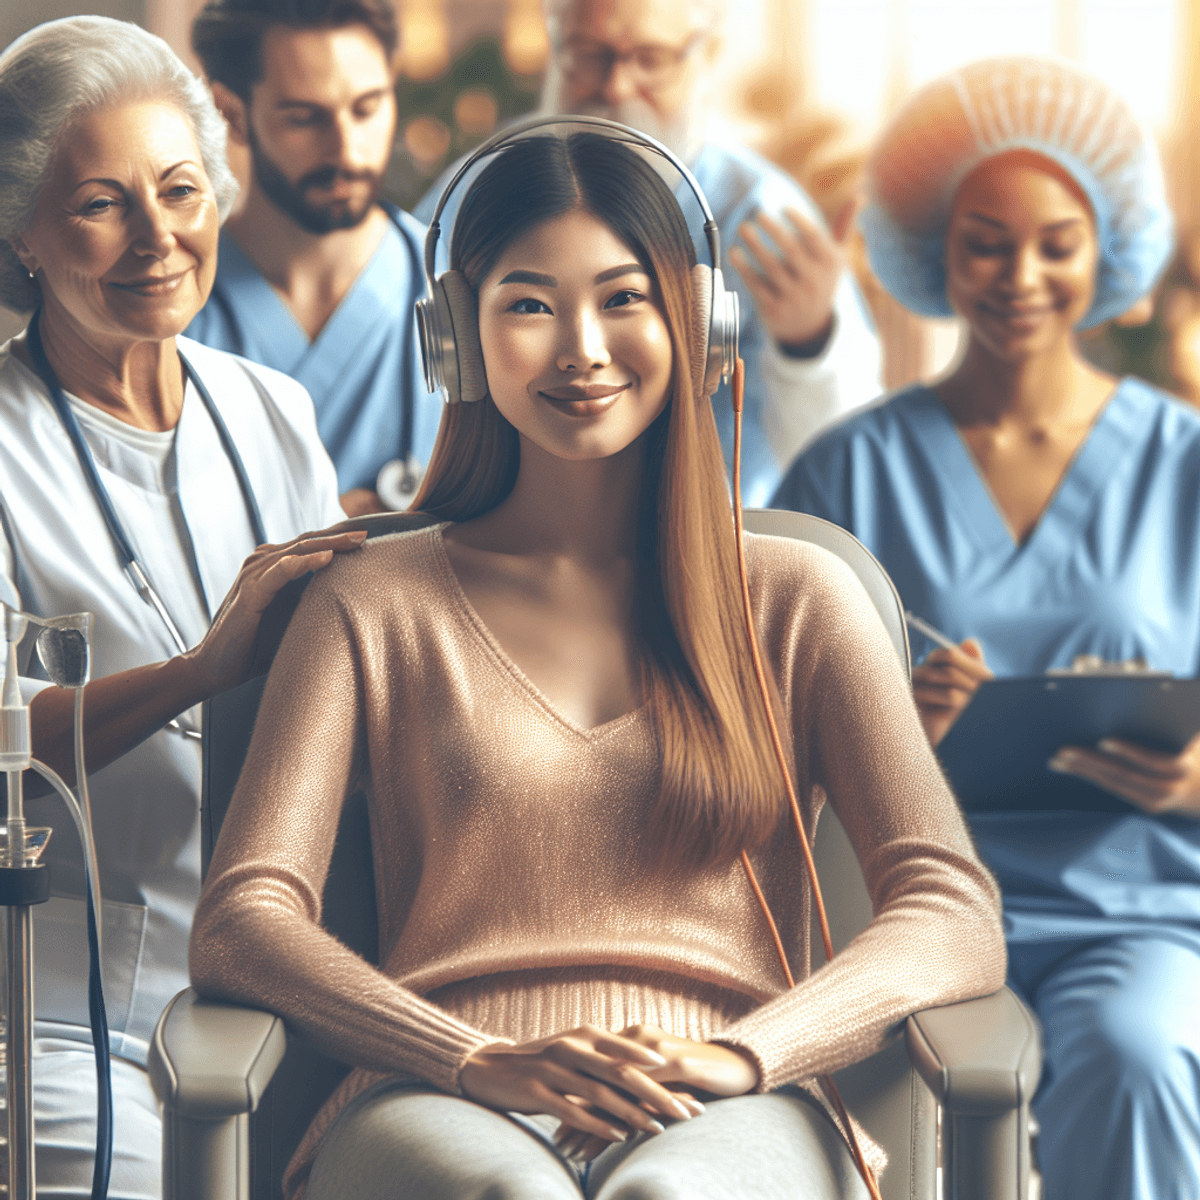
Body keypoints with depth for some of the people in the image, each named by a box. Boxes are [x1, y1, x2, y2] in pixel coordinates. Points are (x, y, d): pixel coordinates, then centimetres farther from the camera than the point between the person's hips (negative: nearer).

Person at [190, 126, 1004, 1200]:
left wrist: (735, 1056, -13)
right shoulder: (377, 604, 17)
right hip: (439, 1108, 0)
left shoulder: (798, 598, 18)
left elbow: (956, 922, 7)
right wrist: (482, 1064, -14)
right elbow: (242, 924, 5)